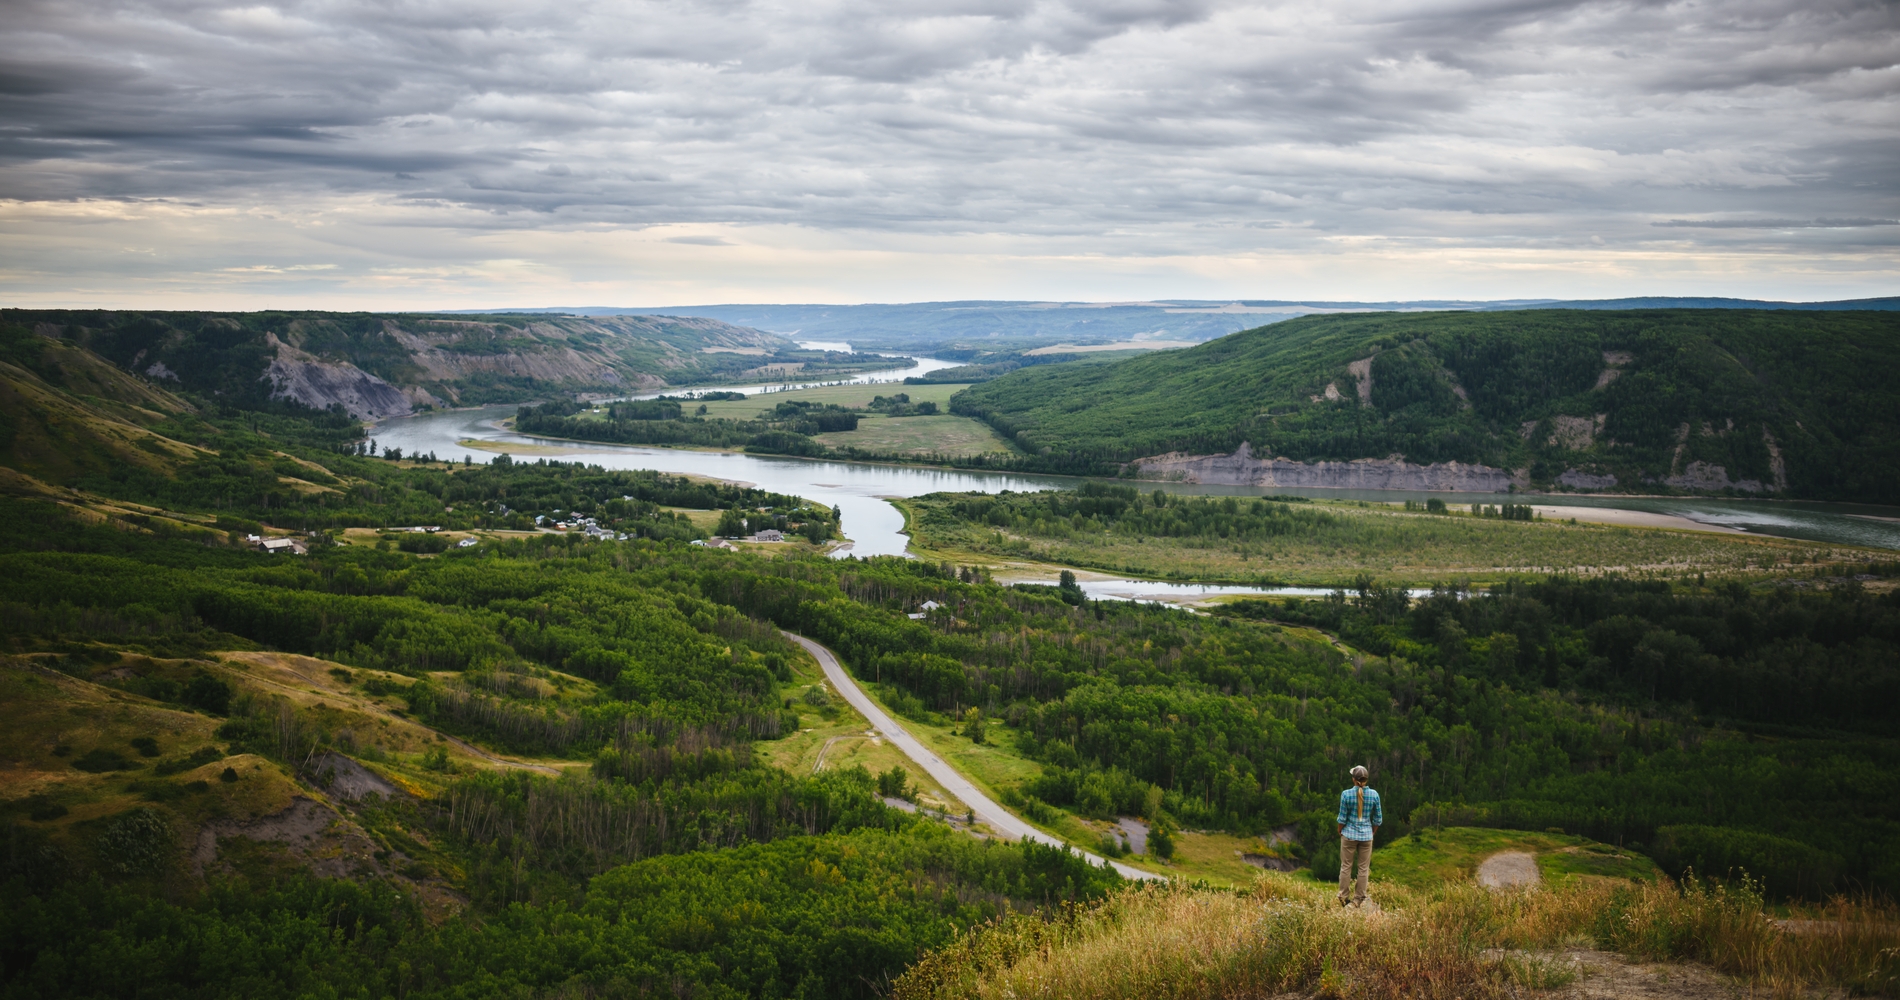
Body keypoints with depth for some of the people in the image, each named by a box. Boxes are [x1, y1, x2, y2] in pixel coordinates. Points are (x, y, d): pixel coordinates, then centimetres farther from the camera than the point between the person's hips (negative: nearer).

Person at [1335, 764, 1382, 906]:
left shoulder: (1346, 794, -12)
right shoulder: (1374, 795, -7)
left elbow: (1342, 818, -7)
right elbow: (1378, 819, 1)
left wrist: (1340, 832, 10)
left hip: (1349, 835, -1)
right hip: (1366, 836, 1)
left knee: (1346, 867, 10)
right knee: (1364, 868, 10)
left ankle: (1343, 897, 15)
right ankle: (1359, 899, 15)